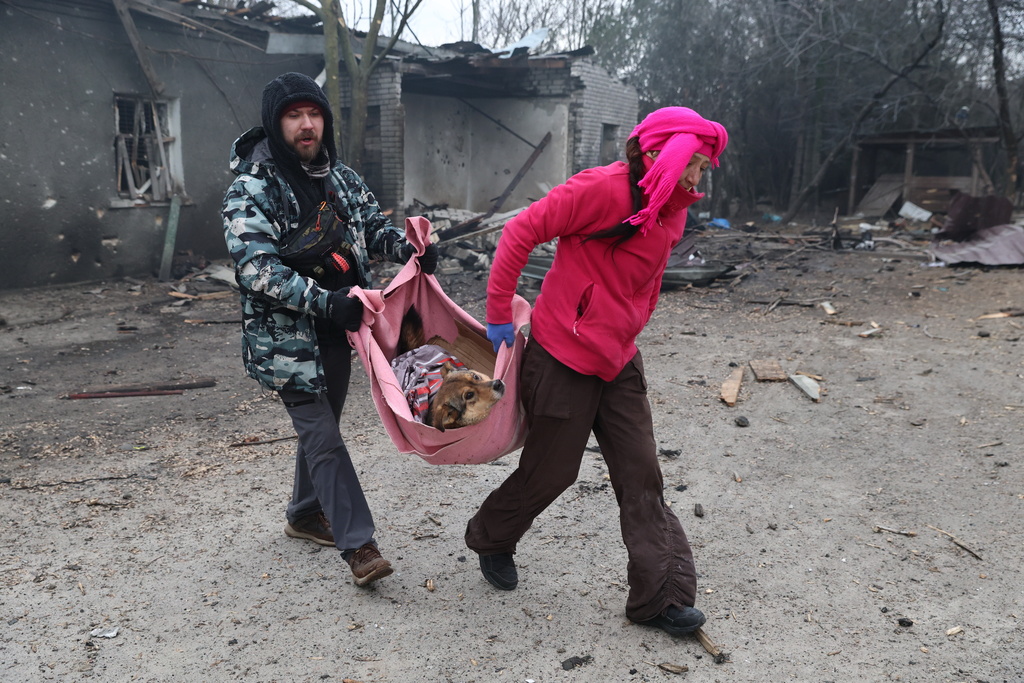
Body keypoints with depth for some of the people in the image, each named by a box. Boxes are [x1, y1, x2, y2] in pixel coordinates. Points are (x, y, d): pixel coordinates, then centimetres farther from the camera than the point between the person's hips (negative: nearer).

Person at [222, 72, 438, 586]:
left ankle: (305, 514, 40)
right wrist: (324, 301, -35)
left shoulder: (339, 177, 6)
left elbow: (373, 226, 16)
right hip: (287, 336, -7)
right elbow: (256, 267, -24)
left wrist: (407, 248, -6)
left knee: (322, 425, 19)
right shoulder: (251, 188, -14)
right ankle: (358, 544, 1)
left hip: (337, 327, 7)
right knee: (323, 436, -6)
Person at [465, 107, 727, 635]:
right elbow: (521, 232, -18)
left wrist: (627, 332, 18)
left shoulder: (672, 211, 7)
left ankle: (661, 596, 16)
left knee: (640, 474, 7)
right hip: (563, 357, -8)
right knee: (552, 469, 8)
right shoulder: (605, 189, -20)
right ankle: (491, 539, 37)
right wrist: (499, 315, -15)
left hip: (618, 360, 8)